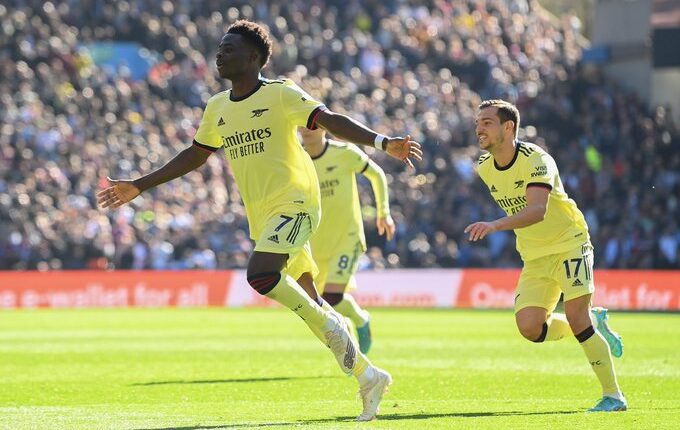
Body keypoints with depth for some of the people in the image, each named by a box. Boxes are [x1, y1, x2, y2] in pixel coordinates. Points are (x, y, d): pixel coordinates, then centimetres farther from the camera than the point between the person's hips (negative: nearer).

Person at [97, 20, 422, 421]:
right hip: (263, 217, 7)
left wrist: (384, 143, -29)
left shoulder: (280, 94, -7)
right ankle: (369, 376, 17)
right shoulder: (217, 108, 12)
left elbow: (330, 120, -16)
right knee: (309, 303, 7)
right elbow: (194, 156, 24)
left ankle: (330, 324, -9)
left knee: (260, 274, -29)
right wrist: (139, 186, 24)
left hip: (294, 203, -7)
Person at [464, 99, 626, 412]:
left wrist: (496, 226, -50)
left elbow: (537, 211, -37)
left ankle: (613, 396, -7)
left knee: (576, 317, -19)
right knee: (529, 327, -11)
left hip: (569, 243, -6)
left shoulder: (535, 160, -21)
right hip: (534, 257, 6)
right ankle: (594, 324, 16)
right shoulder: (484, 168, 1)